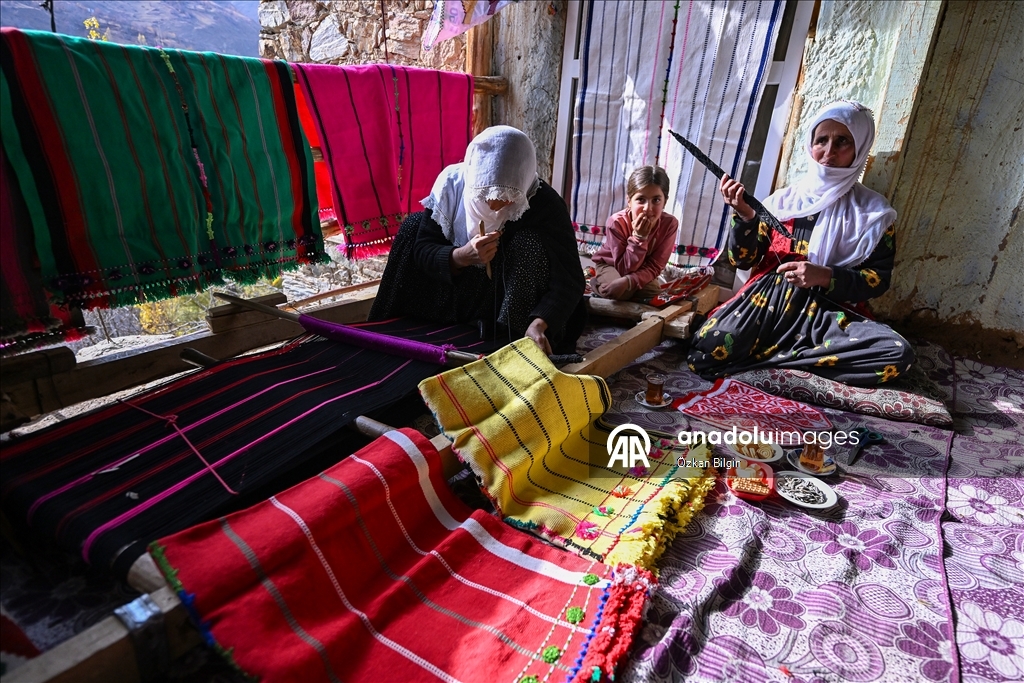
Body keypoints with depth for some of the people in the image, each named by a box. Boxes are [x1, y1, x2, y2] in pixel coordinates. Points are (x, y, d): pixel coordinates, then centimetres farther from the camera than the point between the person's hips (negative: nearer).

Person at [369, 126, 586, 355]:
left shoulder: (545, 204, -25)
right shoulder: (452, 183, -19)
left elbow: (569, 280, -28)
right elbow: (420, 249, -14)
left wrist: (540, 323, -48)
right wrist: (461, 257, -36)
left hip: (514, 300, -3)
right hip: (456, 292, 3)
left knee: (532, 243, -29)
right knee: (413, 225, -12)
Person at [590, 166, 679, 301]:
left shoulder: (670, 224, -26)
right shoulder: (616, 223, -32)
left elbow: (654, 267, -23)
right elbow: (624, 268, -29)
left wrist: (628, 281, -41)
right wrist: (639, 237, -41)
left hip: (640, 269, 3)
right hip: (609, 264, -2)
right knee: (621, 293, -30)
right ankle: (598, 284, 2)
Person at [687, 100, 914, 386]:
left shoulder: (874, 212, 8)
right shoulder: (783, 200, 10)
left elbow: (879, 279, 4)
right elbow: (743, 260, 7)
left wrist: (826, 276, -14)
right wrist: (744, 215, -11)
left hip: (830, 312, 1)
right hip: (767, 300, 0)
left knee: (897, 354, -28)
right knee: (706, 351, -27)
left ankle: (770, 356, -17)